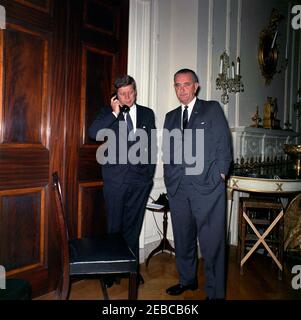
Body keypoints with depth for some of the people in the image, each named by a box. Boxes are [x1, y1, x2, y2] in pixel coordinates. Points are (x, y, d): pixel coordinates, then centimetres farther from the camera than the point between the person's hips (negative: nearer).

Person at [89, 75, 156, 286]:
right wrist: (114, 113, -12)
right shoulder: (108, 113, 6)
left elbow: (151, 145, 12)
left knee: (133, 226, 11)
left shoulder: (147, 114, 11)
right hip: (115, 179, -1)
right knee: (114, 227, 7)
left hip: (140, 179, 2)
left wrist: (150, 172, 6)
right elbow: (93, 133, -11)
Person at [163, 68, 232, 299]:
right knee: (183, 238, 14)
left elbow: (224, 144, 0)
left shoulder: (213, 109, 5)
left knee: (211, 242, 0)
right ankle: (187, 279, 33)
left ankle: (215, 291, 14)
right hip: (178, 188, 5)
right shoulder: (171, 117, 18)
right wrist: (170, 179, 6)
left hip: (207, 186, -4)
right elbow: (168, 151, 16)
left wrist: (218, 176, -6)